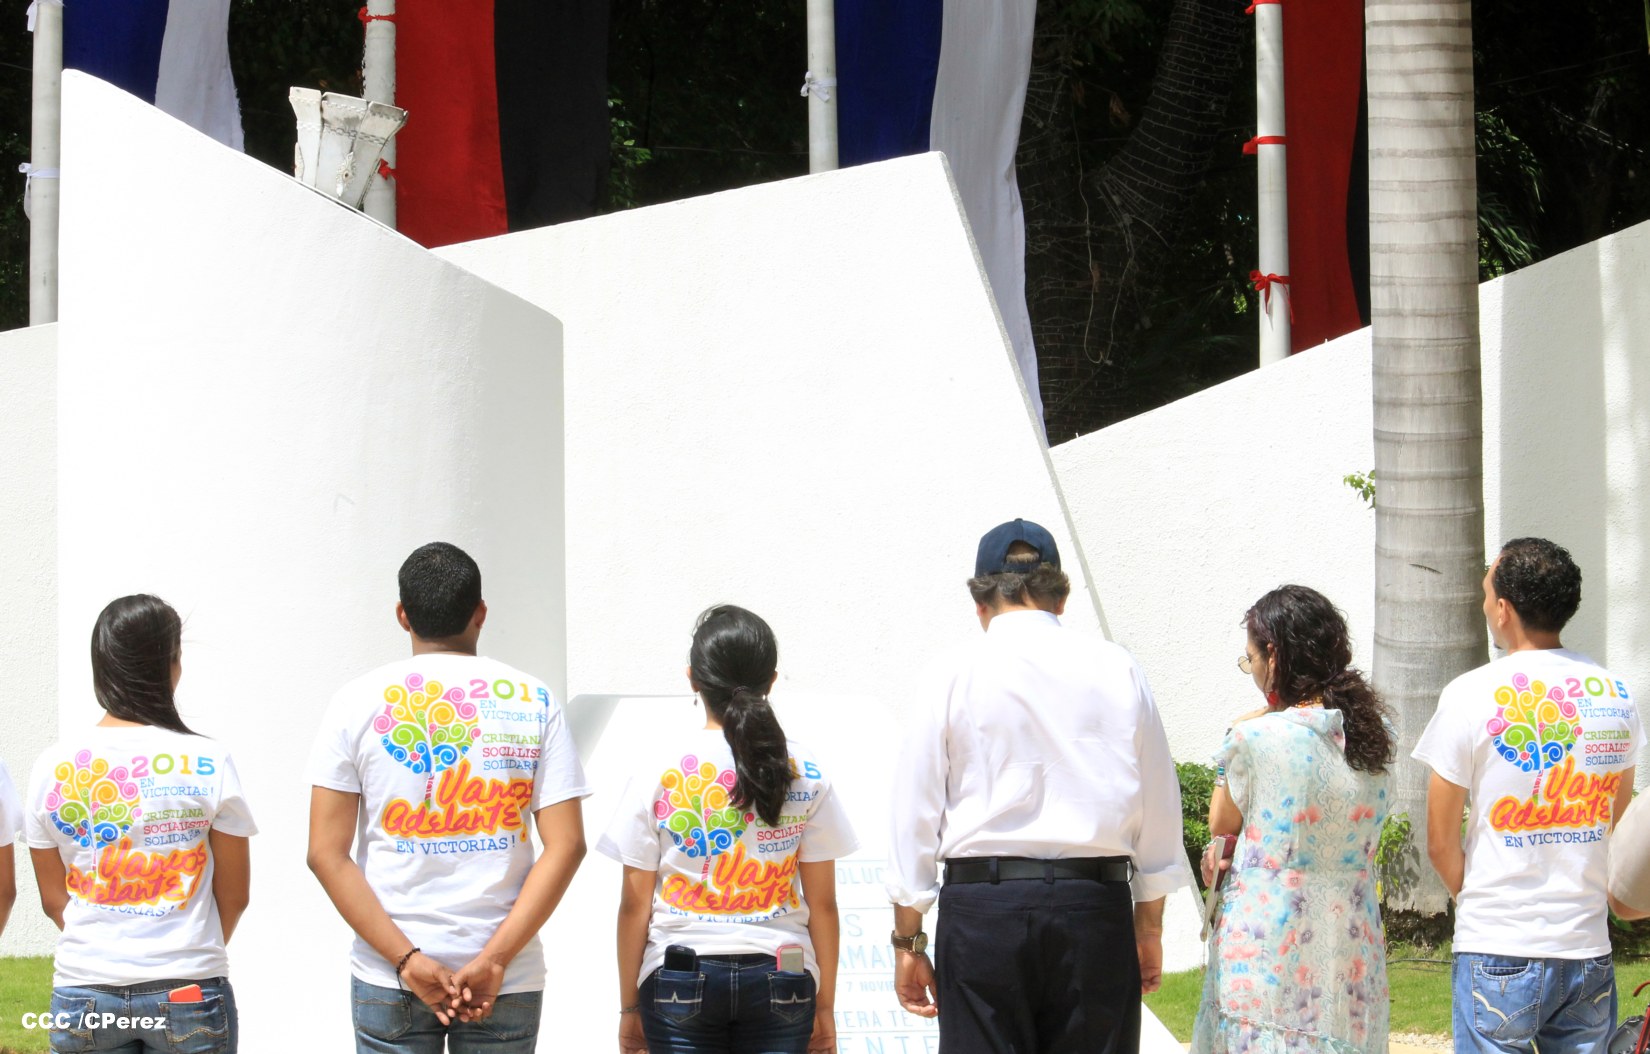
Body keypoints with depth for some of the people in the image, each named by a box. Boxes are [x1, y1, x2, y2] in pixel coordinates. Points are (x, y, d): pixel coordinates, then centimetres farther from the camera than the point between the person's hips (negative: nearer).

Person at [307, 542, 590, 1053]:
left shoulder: (358, 701, 0)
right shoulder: (533, 701, 1)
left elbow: (326, 852, -6)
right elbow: (566, 847, -6)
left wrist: (406, 961, -9)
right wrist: (492, 962, -10)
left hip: (388, 980, 0)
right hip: (507, 989, 0)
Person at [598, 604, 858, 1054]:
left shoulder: (663, 773, -4)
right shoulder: (805, 773, 0)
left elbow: (635, 903, -2)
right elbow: (822, 903, 2)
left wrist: (629, 1008, 6)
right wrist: (824, 1007, 11)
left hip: (682, 980, -1)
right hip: (779, 981, 1)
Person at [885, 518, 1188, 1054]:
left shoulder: (951, 677, 2)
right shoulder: (1116, 670, 6)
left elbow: (915, 813, 2)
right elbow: (1159, 805, 8)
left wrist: (908, 940, 8)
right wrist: (1149, 928, 17)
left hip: (981, 908, -1)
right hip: (1096, 907, 1)